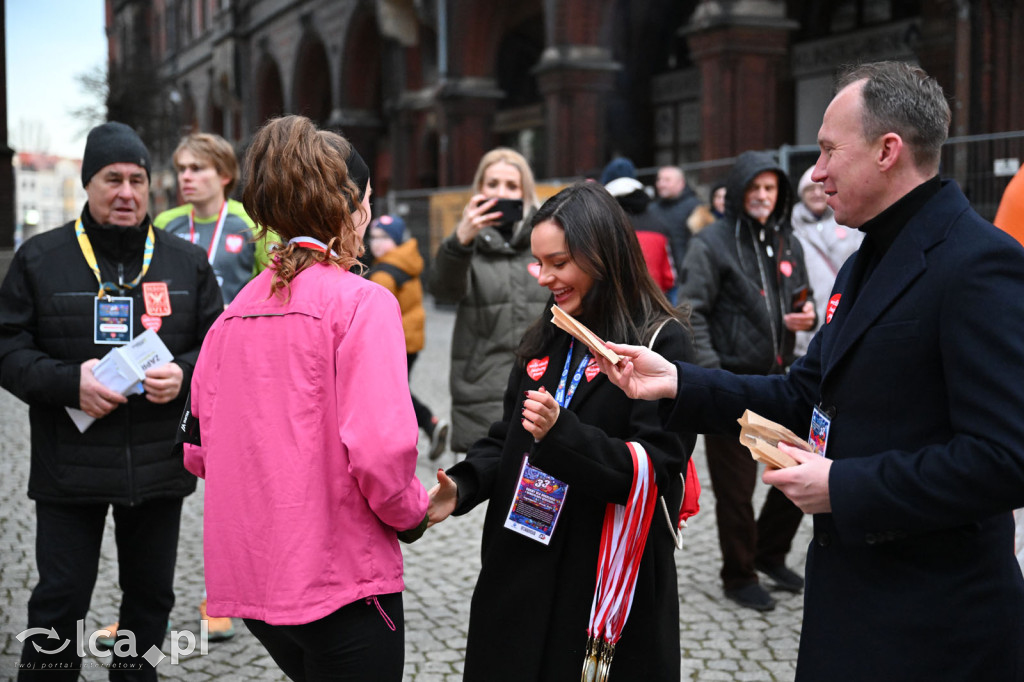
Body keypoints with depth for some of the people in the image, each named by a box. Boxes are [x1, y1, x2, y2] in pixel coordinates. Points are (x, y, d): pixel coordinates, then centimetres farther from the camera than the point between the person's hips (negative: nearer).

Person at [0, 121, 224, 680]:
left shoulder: (187, 262, 6)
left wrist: (185, 374, -12)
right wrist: (69, 382, -18)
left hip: (160, 465, 3)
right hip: (70, 464, -2)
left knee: (151, 594, 15)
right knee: (59, 601, 3)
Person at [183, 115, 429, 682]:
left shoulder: (235, 312, 6)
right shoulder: (362, 302, -13)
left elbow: (198, 452, 8)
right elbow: (378, 449, -23)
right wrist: (413, 512, -4)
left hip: (248, 578, 7)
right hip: (340, 579, -6)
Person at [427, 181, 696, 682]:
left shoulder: (662, 343, -11)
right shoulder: (544, 341, 10)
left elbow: (657, 466, -17)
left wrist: (562, 434, -28)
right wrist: (462, 485, -4)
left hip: (612, 584, -6)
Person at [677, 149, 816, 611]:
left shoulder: (787, 243, 12)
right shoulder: (712, 243, -7)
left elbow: (799, 299, 23)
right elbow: (691, 313, -13)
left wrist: (807, 316, -1)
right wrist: (712, 373, -23)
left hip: (778, 379, 6)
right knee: (735, 486, 4)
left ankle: (771, 553, 33)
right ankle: (739, 576, 21)